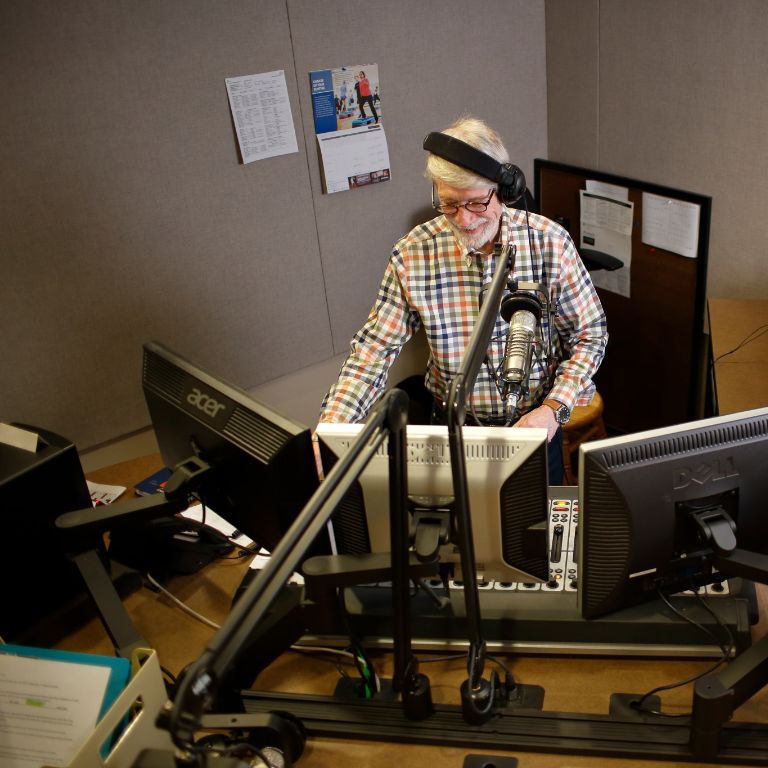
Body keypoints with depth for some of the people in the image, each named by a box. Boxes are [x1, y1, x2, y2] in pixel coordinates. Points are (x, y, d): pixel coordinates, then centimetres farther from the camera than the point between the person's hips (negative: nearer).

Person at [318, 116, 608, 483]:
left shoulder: (550, 242, -11)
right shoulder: (412, 254, -11)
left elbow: (590, 333, -2)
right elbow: (375, 348, -8)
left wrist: (554, 407, -17)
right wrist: (332, 425, -22)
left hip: (535, 422, 0)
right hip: (455, 425, 1)